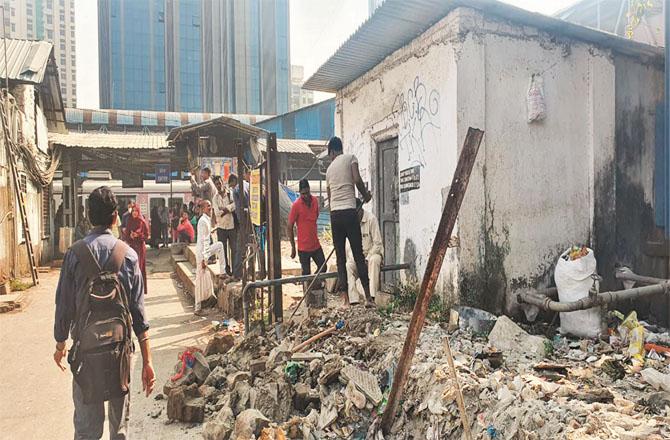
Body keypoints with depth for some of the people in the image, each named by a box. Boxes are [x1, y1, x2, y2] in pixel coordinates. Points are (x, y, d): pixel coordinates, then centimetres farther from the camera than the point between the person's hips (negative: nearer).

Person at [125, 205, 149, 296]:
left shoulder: (143, 222, -3)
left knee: (139, 266, -3)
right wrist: (130, 236, -11)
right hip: (132, 246, 3)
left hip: (140, 246, -3)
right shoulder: (130, 222, 8)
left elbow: (146, 235, -3)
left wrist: (138, 235, -18)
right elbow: (126, 235, 9)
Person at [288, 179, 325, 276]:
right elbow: (289, 228, -10)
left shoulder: (315, 201, 2)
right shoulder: (296, 205, -14)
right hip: (303, 247, -5)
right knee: (306, 273, 2)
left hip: (316, 245, 5)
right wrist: (293, 247, -8)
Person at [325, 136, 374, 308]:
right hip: (349, 211, -3)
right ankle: (368, 297, 0)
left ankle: (346, 299, 5)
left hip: (334, 214, 4)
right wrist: (366, 195, 9)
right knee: (358, 255, 0)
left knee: (340, 257, 6)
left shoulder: (329, 168, 19)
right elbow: (357, 179, -8)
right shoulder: (351, 158, 6)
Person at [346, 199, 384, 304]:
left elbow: (378, 244, -15)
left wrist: (367, 259, -23)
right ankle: (353, 299, -28)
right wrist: (354, 259, -15)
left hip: (373, 252, -4)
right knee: (348, 265, -25)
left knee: (374, 260, -37)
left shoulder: (371, 218, -15)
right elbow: (350, 244, 2)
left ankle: (372, 297, -38)